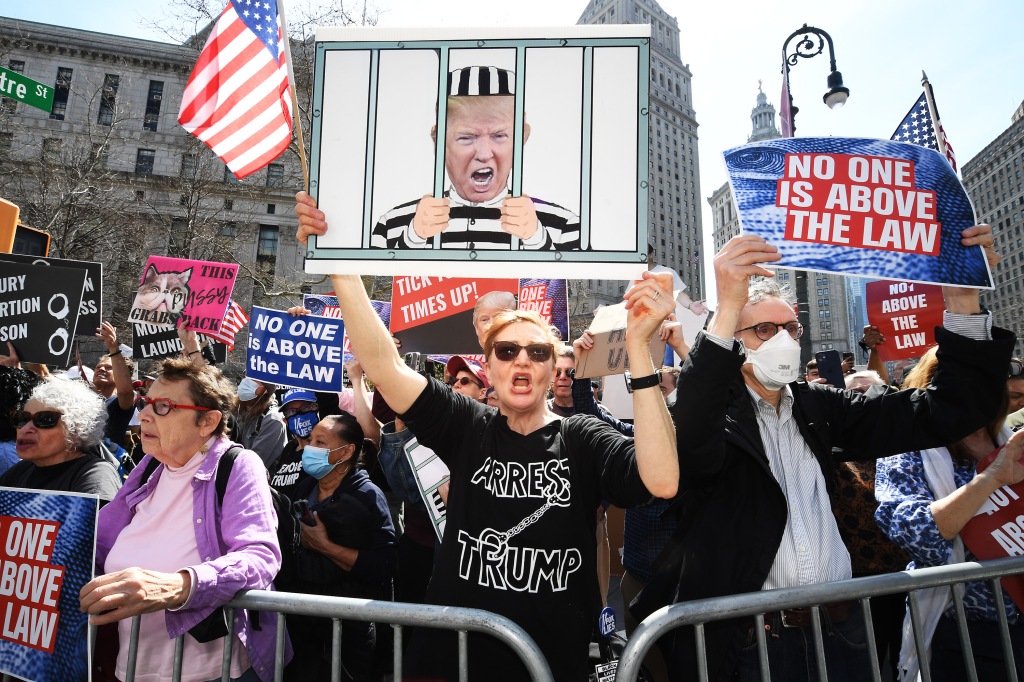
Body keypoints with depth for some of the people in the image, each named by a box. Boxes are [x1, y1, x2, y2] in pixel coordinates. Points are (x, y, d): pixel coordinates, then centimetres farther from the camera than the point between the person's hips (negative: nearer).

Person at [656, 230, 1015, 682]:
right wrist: (727, 309, -43)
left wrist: (963, 302, -10)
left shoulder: (819, 407, 6)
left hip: (842, 625, 5)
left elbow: (941, 414, 1)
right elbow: (691, 445, -35)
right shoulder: (716, 410, -10)